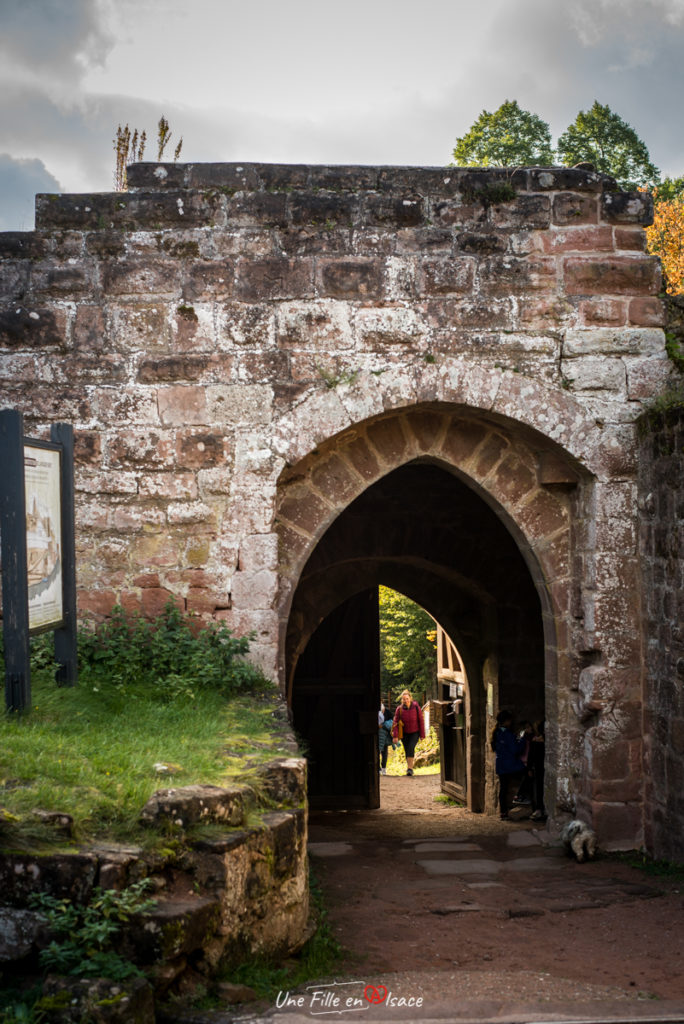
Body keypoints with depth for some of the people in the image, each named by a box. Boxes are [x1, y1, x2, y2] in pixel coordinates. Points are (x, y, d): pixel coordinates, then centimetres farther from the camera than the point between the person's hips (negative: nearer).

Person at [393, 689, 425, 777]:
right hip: (404, 733, 2)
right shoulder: (399, 709, -9)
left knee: (411, 748, -21)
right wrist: (395, 736, -15)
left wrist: (422, 735, -3)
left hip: (415, 733, -2)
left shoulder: (416, 707, -11)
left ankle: (410, 768, -20)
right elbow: (396, 723, -7)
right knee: (407, 750, 4)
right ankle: (410, 768, 21)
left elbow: (421, 721, -4)